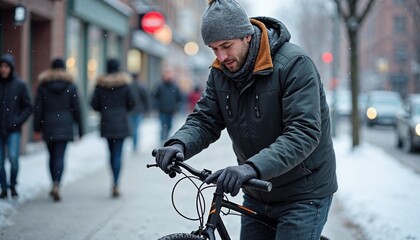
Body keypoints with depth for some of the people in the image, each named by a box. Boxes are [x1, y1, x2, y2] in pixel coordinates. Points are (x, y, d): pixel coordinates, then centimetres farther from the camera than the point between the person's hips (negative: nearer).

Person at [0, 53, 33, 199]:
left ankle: (13, 186, 4)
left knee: (13, 158, -16)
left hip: (13, 130, -2)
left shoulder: (20, 85, -1)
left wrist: (18, 121, -8)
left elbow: (28, 107, 3)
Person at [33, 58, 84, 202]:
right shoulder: (71, 86, -1)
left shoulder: (43, 86, 1)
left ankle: (55, 186, 24)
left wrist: (37, 128, 4)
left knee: (52, 156, 17)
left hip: (48, 126, 1)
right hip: (65, 127, -1)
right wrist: (80, 130, 5)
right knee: (60, 157, -5)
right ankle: (56, 186, -21)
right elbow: (76, 109, -1)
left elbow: (38, 109, -1)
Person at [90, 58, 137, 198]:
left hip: (106, 123, 2)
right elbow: (132, 102, -4)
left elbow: (94, 104, -3)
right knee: (118, 153, -3)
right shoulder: (125, 84, -5)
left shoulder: (100, 84, -3)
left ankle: (115, 183, 22)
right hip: (121, 123, -2)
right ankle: (115, 184, -14)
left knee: (112, 153, 14)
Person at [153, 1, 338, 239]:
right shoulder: (220, 73, 0)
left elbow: (304, 133, -30)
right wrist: (179, 144, -24)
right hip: (257, 195, 7)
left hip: (303, 195, -6)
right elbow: (204, 120, 0)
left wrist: (252, 167, -42)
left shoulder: (295, 64, -22)